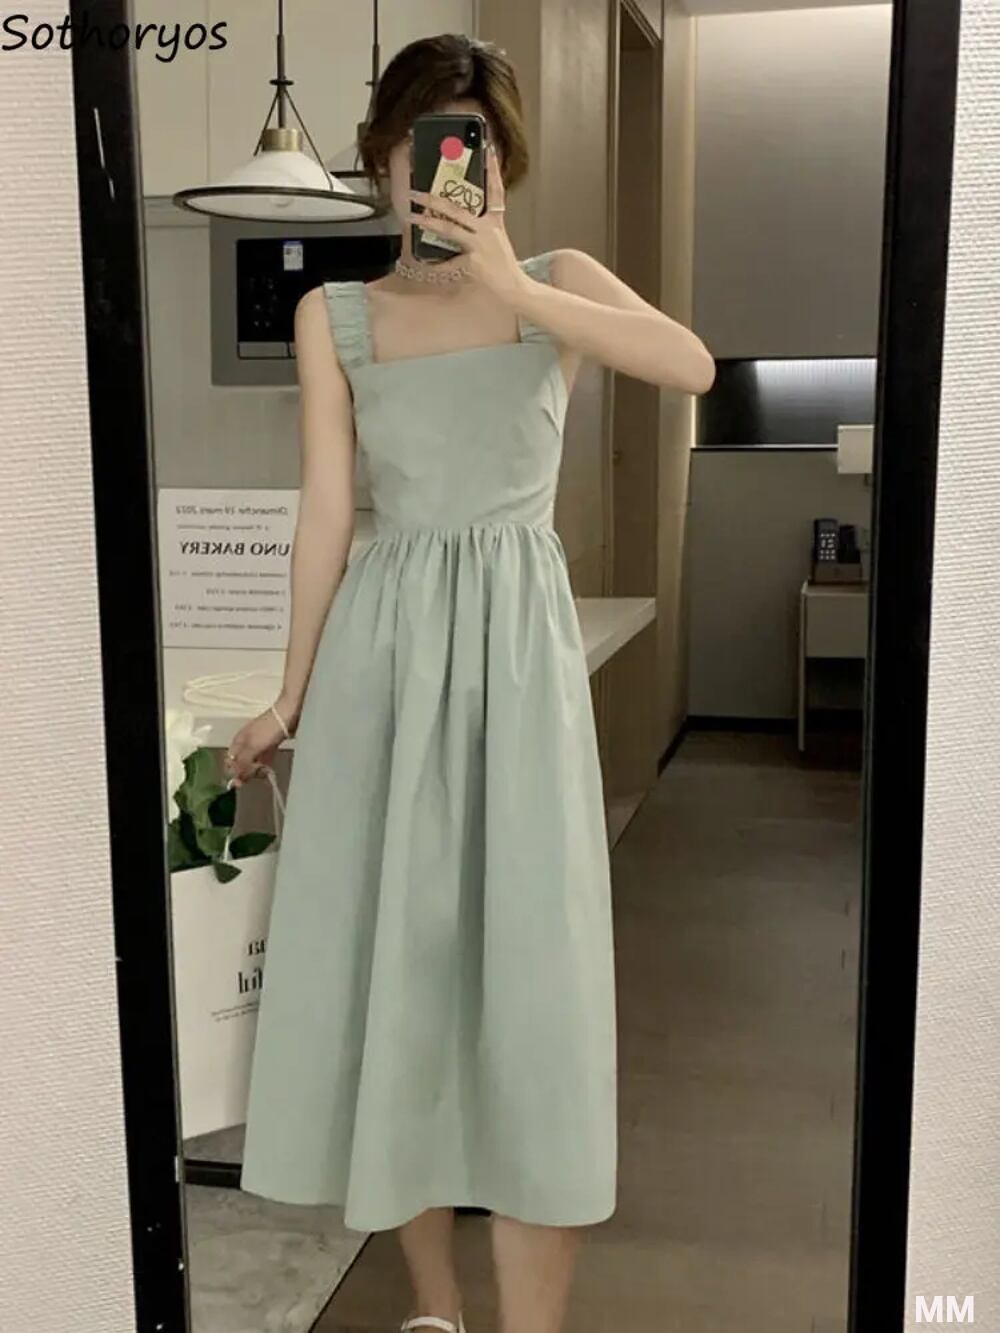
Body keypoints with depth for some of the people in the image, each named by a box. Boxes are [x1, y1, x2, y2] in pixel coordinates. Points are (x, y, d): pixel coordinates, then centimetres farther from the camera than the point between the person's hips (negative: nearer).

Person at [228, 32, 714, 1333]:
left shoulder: (557, 282, 5)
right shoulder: (334, 314, 8)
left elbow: (693, 365, -15)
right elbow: (327, 512, 6)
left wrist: (513, 285, -20)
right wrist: (291, 696, 4)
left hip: (516, 641, -2)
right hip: (382, 645, 2)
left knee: (526, 961, -4)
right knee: (388, 961, 6)